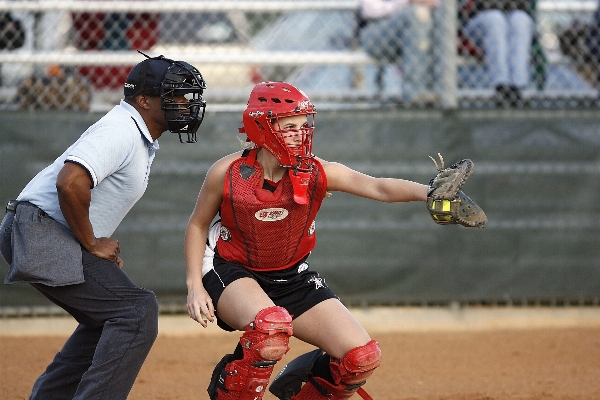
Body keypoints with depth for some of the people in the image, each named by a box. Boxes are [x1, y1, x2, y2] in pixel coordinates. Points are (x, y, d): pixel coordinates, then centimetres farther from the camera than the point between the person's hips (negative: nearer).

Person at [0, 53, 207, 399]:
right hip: (40, 232, -11)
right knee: (137, 310, -17)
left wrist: (102, 240, 11)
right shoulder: (121, 132, -16)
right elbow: (70, 183, -30)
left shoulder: (142, 138, 16)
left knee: (108, 319, 21)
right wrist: (92, 244, -17)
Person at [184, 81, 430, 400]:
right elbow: (198, 225, -1)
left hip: (292, 277, 4)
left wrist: (427, 193, -47)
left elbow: (379, 187, -28)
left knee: (363, 358, -8)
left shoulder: (316, 173, -14)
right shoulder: (227, 173, -16)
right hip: (232, 273, -4)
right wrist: (195, 286, -10)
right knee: (271, 326, -39)